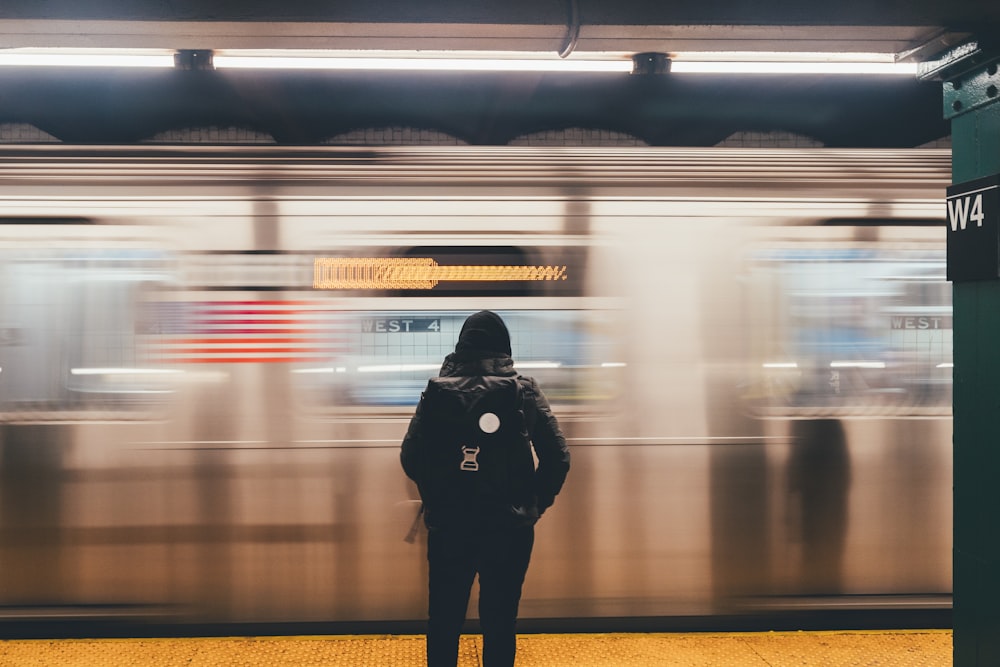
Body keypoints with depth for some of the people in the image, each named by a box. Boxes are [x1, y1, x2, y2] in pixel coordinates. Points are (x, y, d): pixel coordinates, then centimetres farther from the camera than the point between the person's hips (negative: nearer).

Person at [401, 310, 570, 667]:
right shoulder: (524, 389, -4)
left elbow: (411, 456, -4)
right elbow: (557, 457, -5)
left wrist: (434, 499, 10)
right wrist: (535, 504, 7)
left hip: (448, 525, 1)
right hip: (510, 526, 0)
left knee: (444, 620, 15)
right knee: (500, 622, 11)